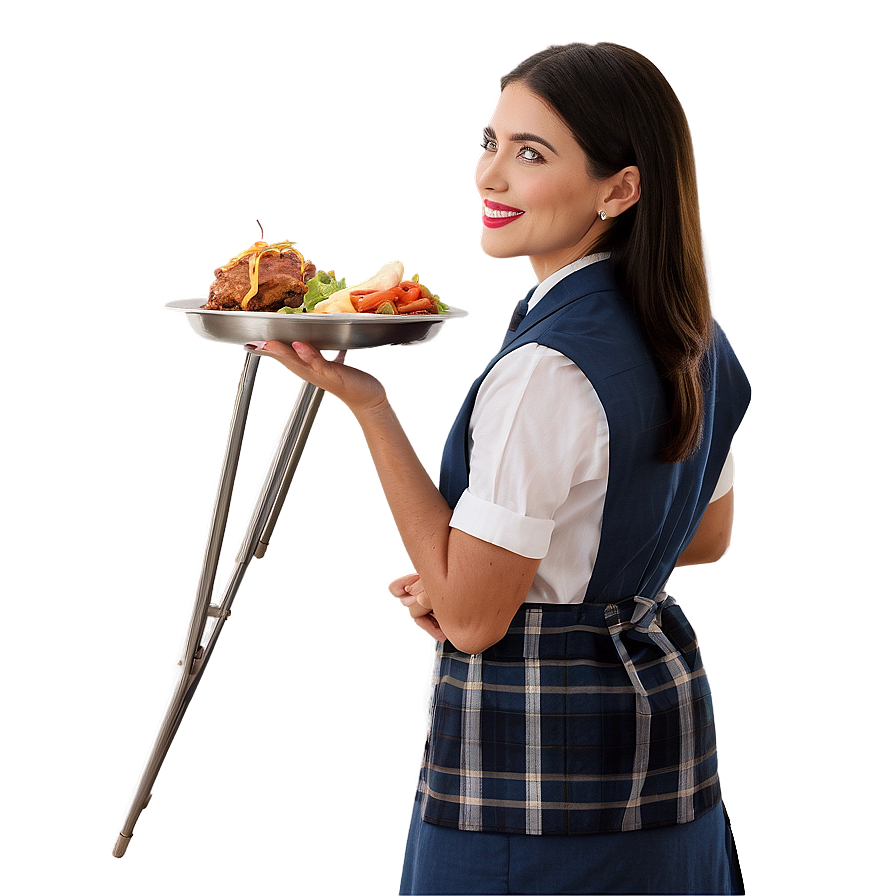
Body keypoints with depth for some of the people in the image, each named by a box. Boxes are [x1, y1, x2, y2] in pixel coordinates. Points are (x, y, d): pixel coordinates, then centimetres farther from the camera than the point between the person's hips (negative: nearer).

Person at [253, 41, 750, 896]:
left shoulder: (546, 369, -26)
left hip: (536, 743, -8)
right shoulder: (691, 336, 2)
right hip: (664, 701, 9)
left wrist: (367, 403, -21)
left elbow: (470, 617, -20)